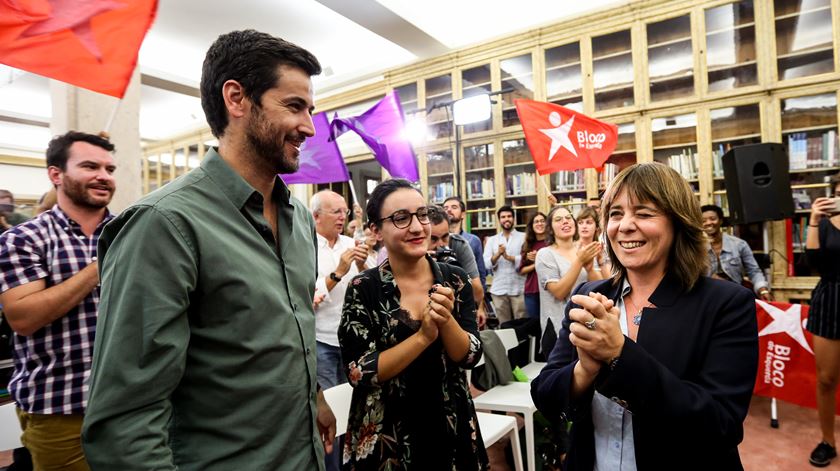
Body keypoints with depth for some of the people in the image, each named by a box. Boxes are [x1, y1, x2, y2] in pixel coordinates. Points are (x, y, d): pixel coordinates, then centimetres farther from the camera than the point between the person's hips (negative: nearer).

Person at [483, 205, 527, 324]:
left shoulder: (524, 237, 5)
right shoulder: (491, 240, 10)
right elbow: (486, 264, -1)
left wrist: (509, 257, -18)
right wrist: (498, 254, -18)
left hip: (519, 289, -2)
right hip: (498, 290, 2)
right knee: (503, 325, 11)